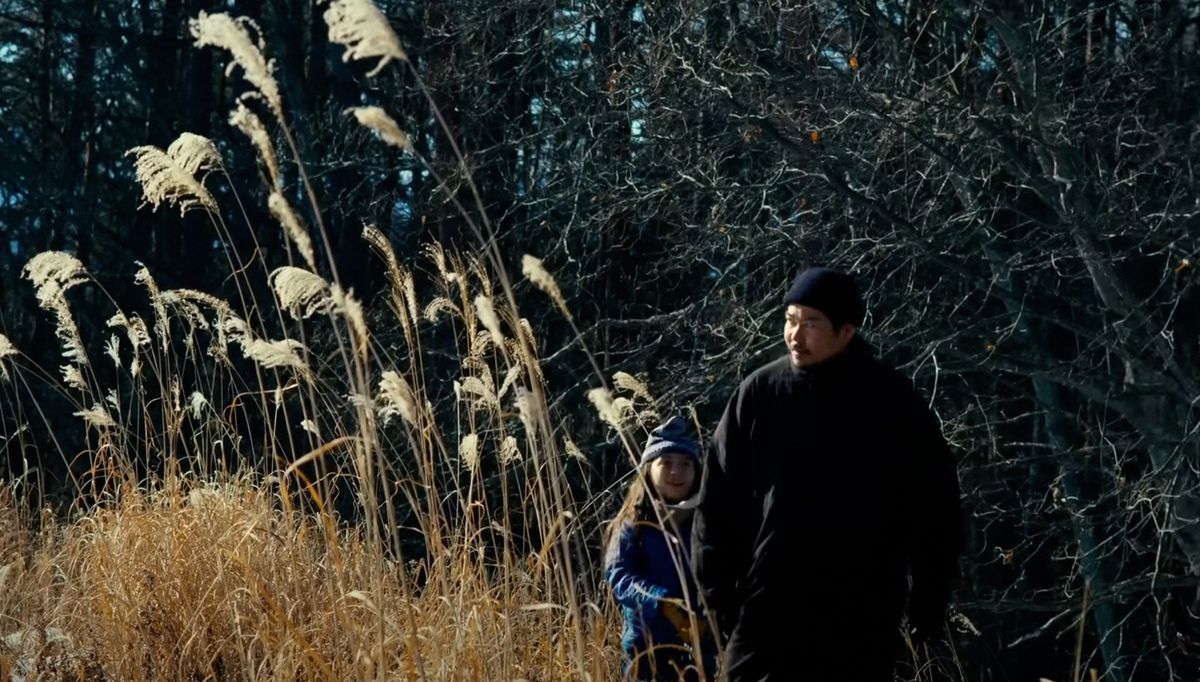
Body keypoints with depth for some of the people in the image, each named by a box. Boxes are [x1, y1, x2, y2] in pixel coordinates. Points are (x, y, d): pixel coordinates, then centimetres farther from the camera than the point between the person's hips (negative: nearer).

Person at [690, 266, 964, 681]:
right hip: (767, 613, 1)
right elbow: (717, 502, 4)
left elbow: (934, 506, 2)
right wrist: (718, 592, 1)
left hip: (862, 621, 0)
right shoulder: (759, 394, -1)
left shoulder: (893, 403, -4)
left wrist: (928, 604, 1)